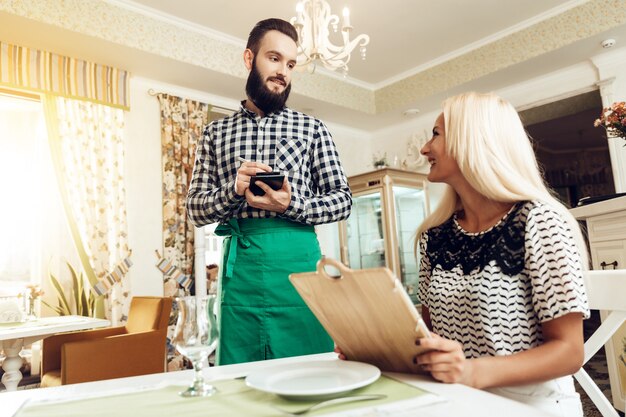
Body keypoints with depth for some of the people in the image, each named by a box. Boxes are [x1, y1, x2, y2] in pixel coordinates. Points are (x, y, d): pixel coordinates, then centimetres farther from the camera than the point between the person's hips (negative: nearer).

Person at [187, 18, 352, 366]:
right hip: (239, 266, 1)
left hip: (299, 262, -1)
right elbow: (197, 209, 9)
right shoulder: (216, 132, 13)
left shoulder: (312, 128, 8)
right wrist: (234, 189, -11)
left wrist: (291, 205, -14)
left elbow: (342, 200, 4)